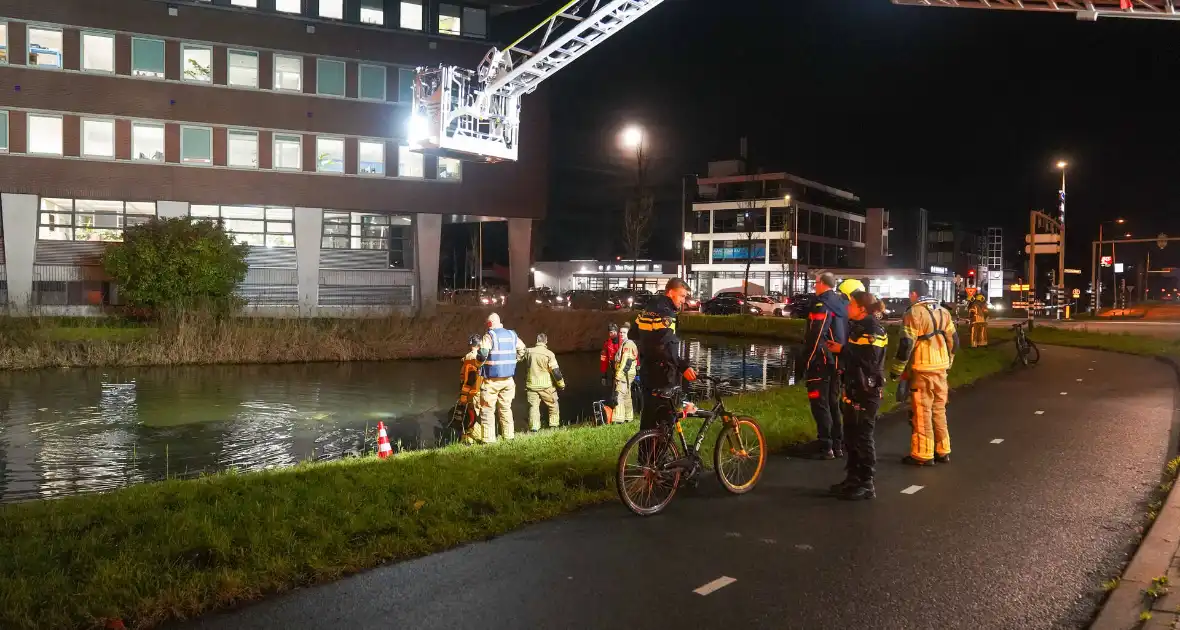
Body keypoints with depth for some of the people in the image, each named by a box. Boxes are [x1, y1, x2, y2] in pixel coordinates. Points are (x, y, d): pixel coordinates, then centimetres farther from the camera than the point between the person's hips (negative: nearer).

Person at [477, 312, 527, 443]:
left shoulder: (489, 336, -11)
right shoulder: (512, 335, 8)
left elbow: (483, 353, -25)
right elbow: (522, 349, 17)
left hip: (492, 380, -6)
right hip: (508, 379, 6)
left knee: (488, 410, 1)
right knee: (505, 408, 17)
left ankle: (489, 439, -1)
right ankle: (509, 435, 21)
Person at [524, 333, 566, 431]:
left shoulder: (529, 352, 0)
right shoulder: (549, 354, -11)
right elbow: (555, 371, -12)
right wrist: (561, 384, -1)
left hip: (531, 385, 2)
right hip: (546, 386, -2)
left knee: (533, 406, 4)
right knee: (553, 405, 14)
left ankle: (534, 427, -6)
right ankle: (554, 425, 15)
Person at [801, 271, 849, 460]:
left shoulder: (822, 305, -15)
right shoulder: (841, 305, 12)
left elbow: (815, 338, -21)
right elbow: (844, 334, 15)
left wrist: (807, 361, -15)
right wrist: (840, 359, 19)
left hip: (821, 362, -8)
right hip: (837, 362, 9)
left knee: (820, 405, -4)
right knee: (833, 403, 16)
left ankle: (825, 447, -4)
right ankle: (838, 445, 21)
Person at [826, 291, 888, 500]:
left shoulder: (873, 330, -16)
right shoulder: (858, 326, 14)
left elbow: (868, 360, -26)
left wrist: (843, 350, -21)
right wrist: (839, 348, 7)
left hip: (867, 391, -10)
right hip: (854, 388, 10)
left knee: (862, 437, -4)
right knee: (851, 435, 15)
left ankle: (866, 484, 3)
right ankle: (853, 478, 25)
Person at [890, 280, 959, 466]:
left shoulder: (914, 313, -12)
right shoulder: (943, 312, 11)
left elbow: (906, 344, -16)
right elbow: (953, 340, 14)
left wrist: (896, 369, -10)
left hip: (922, 369, -7)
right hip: (941, 368, 7)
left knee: (922, 412, -2)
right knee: (939, 410, 15)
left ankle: (923, 454, 0)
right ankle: (943, 451, 19)